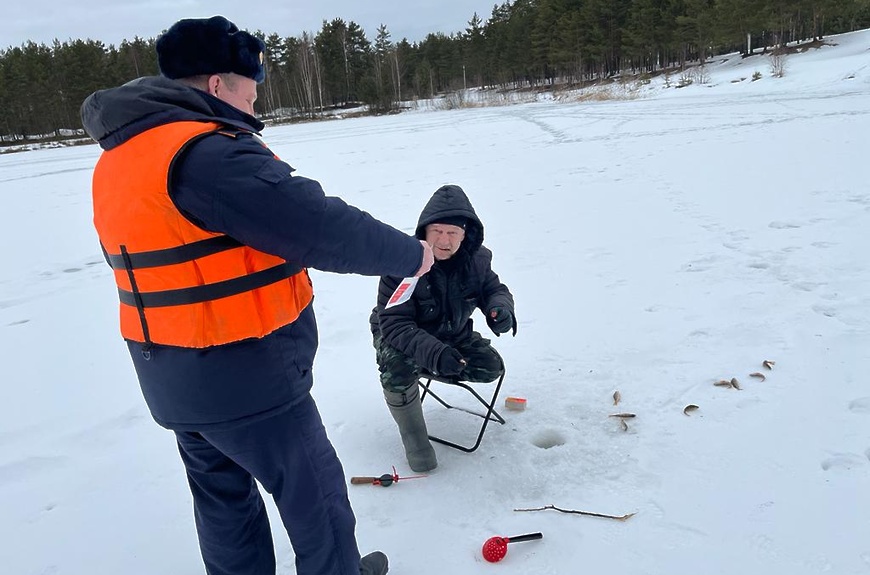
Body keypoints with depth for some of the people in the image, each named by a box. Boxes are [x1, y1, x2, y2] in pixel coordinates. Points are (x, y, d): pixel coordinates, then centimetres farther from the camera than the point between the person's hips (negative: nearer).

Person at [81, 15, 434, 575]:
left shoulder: (116, 161, 7)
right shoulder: (208, 153, -24)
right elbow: (321, 226, -26)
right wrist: (409, 254, -13)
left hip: (170, 380, 9)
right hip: (247, 377, -9)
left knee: (222, 492, 25)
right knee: (314, 493, 13)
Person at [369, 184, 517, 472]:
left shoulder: (476, 257, -15)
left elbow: (493, 289, 1)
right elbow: (394, 324, -33)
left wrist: (500, 307, -26)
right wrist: (433, 352, -49)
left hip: (452, 334, 5)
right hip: (399, 336, -5)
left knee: (491, 367, -11)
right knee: (398, 370, -34)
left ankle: (426, 370, 14)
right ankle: (414, 438, -7)